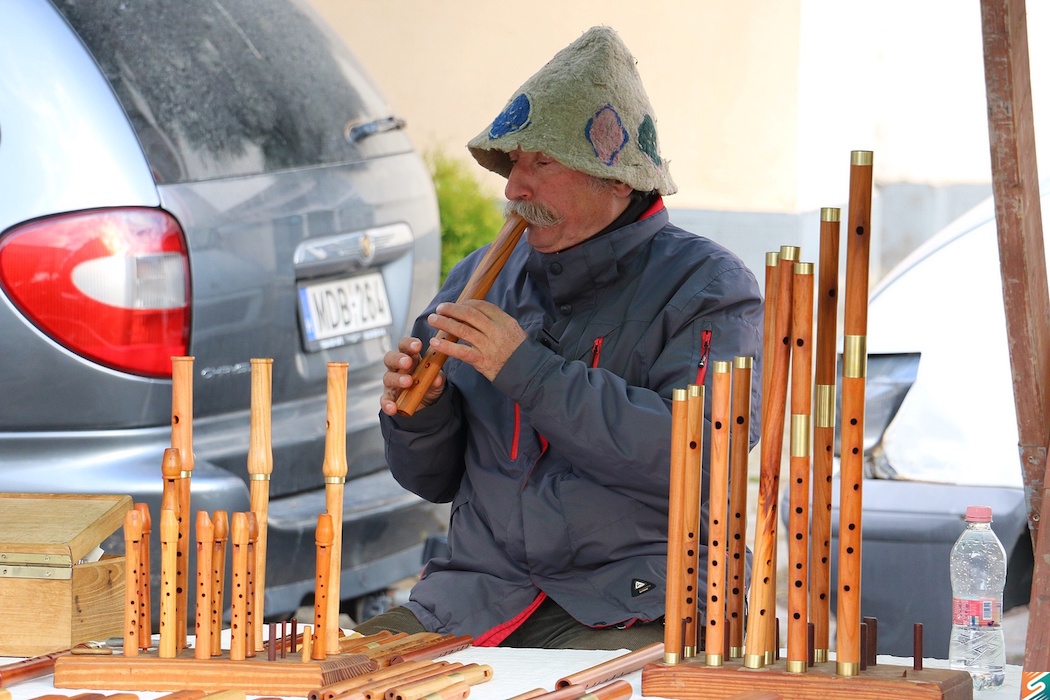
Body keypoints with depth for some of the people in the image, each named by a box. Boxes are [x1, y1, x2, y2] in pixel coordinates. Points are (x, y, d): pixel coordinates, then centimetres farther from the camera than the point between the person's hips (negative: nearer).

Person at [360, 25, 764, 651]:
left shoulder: (707, 287, -1)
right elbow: (433, 480, 23)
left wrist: (529, 373, -17)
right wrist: (420, 413, -2)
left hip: (639, 611, -5)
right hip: (477, 599, 5)